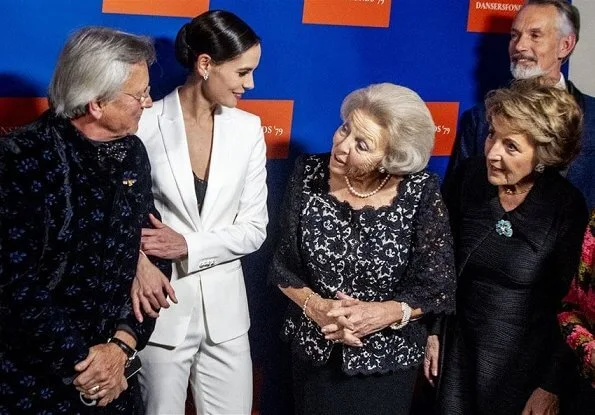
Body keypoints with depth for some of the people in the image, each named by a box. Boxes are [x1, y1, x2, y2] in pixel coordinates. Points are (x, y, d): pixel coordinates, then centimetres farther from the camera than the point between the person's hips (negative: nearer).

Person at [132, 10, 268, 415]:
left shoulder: (248, 128, -1)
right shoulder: (146, 124, -12)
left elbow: (254, 229, -1)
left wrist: (188, 245, -16)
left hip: (225, 307, 3)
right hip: (161, 305, -3)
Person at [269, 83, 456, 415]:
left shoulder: (420, 192, -17)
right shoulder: (309, 174, -11)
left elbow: (438, 287, -12)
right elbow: (283, 265, -4)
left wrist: (382, 314, -26)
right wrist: (316, 306, -21)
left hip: (387, 361, -2)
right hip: (314, 352, 2)